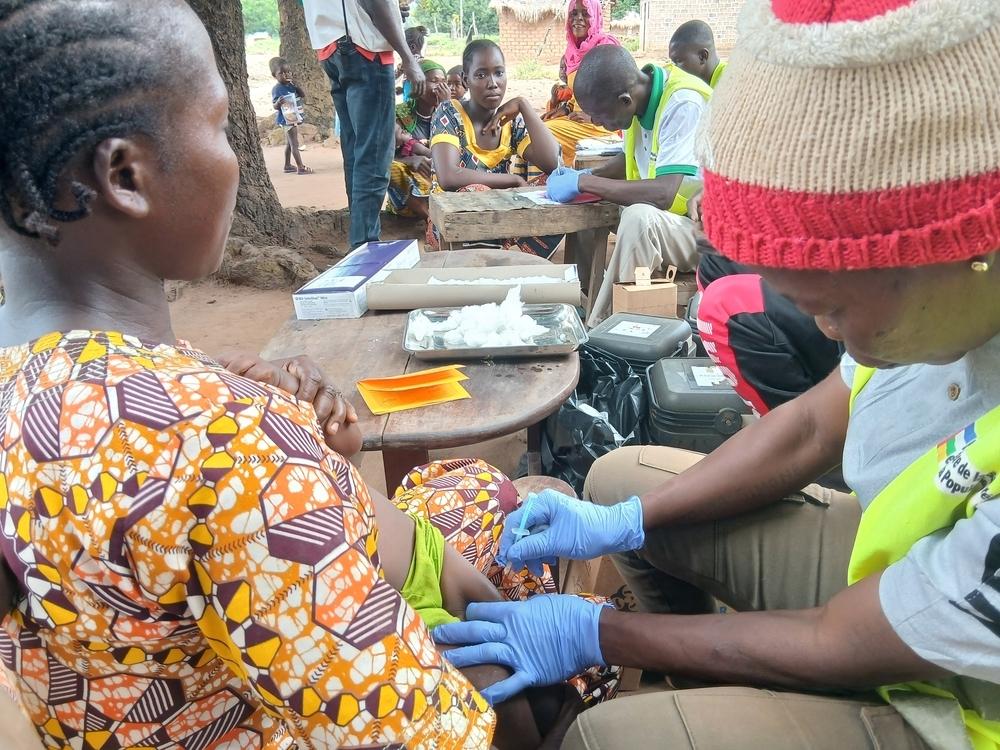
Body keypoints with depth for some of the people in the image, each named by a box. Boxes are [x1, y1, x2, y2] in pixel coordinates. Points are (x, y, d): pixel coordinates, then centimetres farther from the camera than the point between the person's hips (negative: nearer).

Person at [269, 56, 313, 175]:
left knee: (289, 143, 16)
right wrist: (278, 102, -37)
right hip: (287, 119, -9)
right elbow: (275, 106, -15)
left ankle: (287, 166, 25)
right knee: (294, 144, -10)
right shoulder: (277, 89, -14)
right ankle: (300, 167, -11)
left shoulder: (291, 85, 7)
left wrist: (296, 85, -10)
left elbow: (303, 95, 3)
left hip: (294, 118, 9)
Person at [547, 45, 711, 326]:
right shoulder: (640, 96, -1)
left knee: (638, 217, -34)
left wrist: (583, 183, -25)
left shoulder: (684, 104, -24)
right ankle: (581, 310, 6)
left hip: (703, 229, -9)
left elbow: (663, 194, -33)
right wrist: (587, 175, 0)